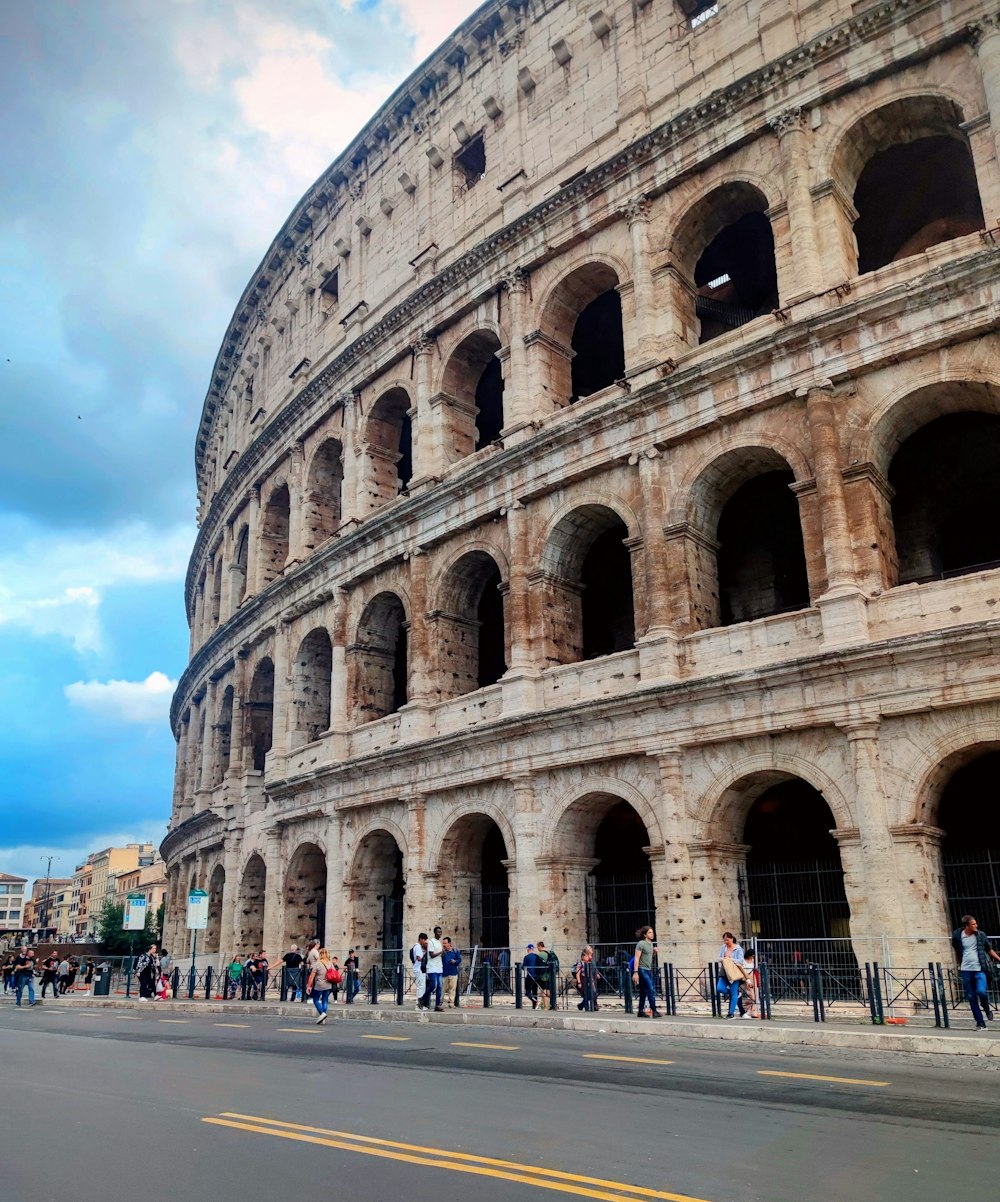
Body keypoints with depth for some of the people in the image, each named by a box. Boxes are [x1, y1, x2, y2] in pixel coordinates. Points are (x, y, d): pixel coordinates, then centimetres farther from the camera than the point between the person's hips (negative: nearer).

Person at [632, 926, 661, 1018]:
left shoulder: (651, 944, 14)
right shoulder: (641, 944, -10)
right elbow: (637, 959, -13)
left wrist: (654, 951, 5)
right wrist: (635, 972, -19)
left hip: (649, 970, 8)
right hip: (642, 970, -8)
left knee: (644, 992, 10)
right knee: (651, 990, -13)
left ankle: (641, 1011, 16)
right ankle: (654, 1011, -12)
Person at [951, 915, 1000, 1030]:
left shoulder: (980, 935, -1)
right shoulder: (957, 936, -1)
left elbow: (989, 950, 12)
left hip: (979, 969, -1)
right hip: (966, 970, 1)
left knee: (981, 991, -20)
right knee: (971, 997, 3)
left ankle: (986, 1009, 12)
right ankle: (980, 1023, 13)